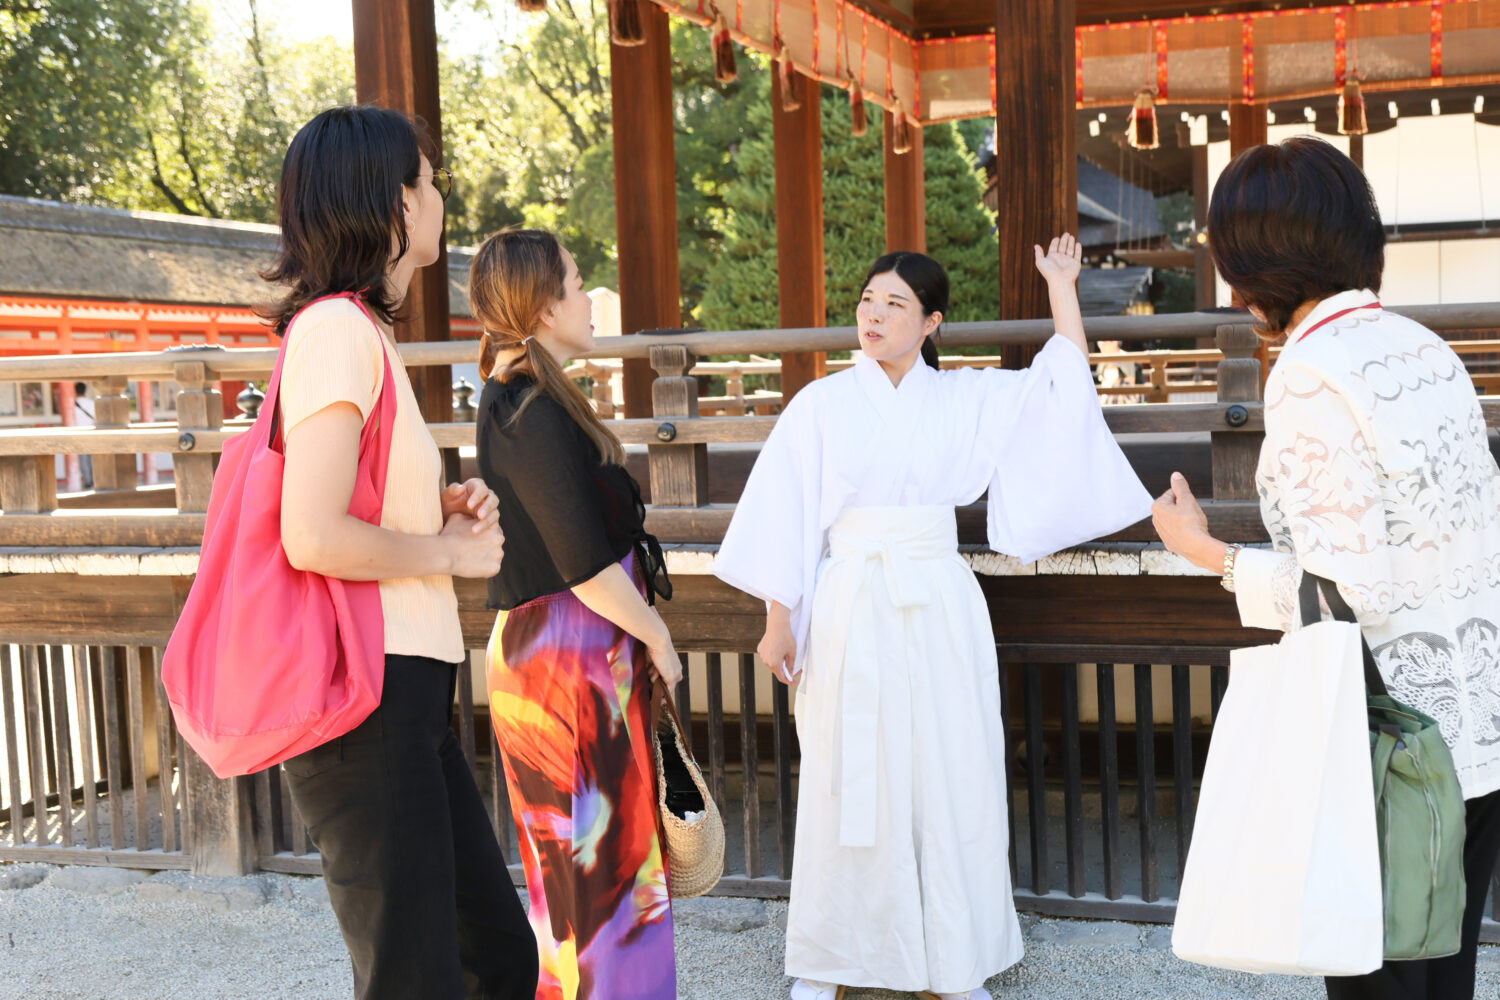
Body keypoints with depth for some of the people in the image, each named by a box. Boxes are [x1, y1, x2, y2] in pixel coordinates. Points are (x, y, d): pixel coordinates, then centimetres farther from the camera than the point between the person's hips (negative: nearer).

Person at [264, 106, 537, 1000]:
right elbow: (314, 538, -24)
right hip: (364, 690, -10)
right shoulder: (338, 328, -14)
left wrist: (440, 505, 10)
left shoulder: (366, 330, 17)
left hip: (410, 691, 10)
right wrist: (448, 551, -9)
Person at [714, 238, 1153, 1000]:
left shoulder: (966, 399, 7)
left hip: (940, 612, 2)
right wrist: (778, 621, -4)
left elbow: (1064, 383, 9)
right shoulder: (822, 405, 0)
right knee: (848, 780, 2)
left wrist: (1060, 285, 9)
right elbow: (785, 518, -1)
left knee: (949, 777, 4)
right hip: (852, 612, -2)